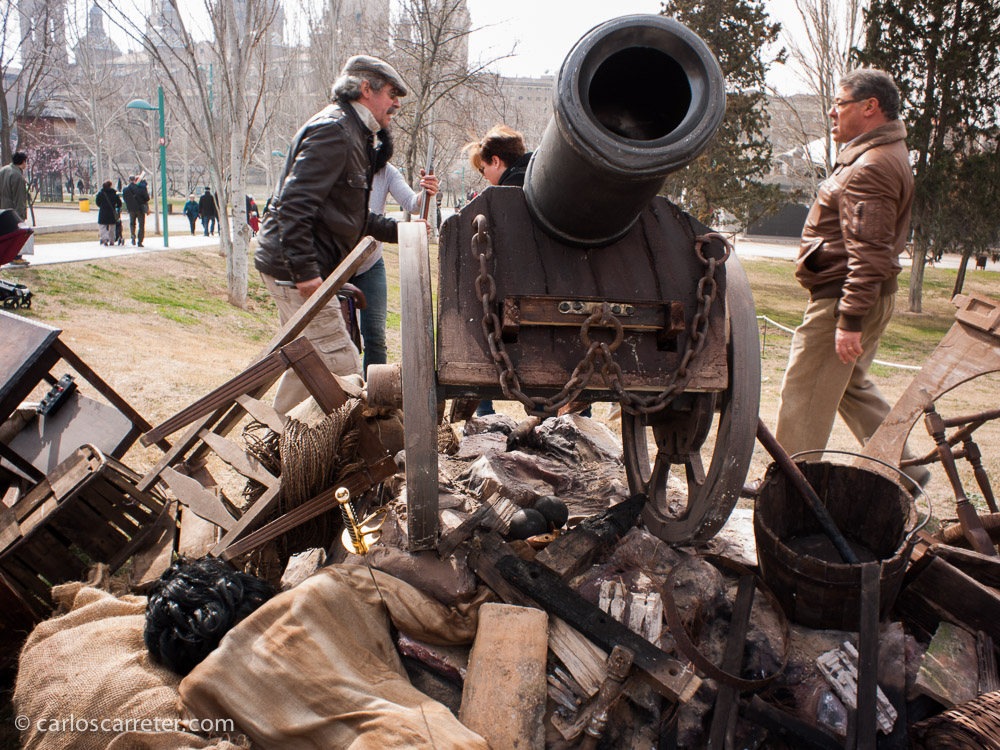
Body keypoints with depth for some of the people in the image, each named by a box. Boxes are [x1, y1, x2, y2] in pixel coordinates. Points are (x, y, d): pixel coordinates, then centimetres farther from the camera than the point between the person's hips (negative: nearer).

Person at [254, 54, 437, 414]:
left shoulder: (353, 135, 21)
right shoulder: (333, 130, -14)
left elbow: (351, 216, 24)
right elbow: (295, 203, -23)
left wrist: (397, 230, 15)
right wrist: (305, 271, -26)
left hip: (303, 269, 11)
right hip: (296, 272, -11)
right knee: (343, 369, -10)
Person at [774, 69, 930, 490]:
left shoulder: (869, 168, -19)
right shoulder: (888, 155, 18)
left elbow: (869, 253, -26)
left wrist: (850, 319, -27)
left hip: (842, 297, -11)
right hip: (864, 297, 11)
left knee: (804, 395, -1)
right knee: (852, 386, 22)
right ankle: (903, 468, 27)